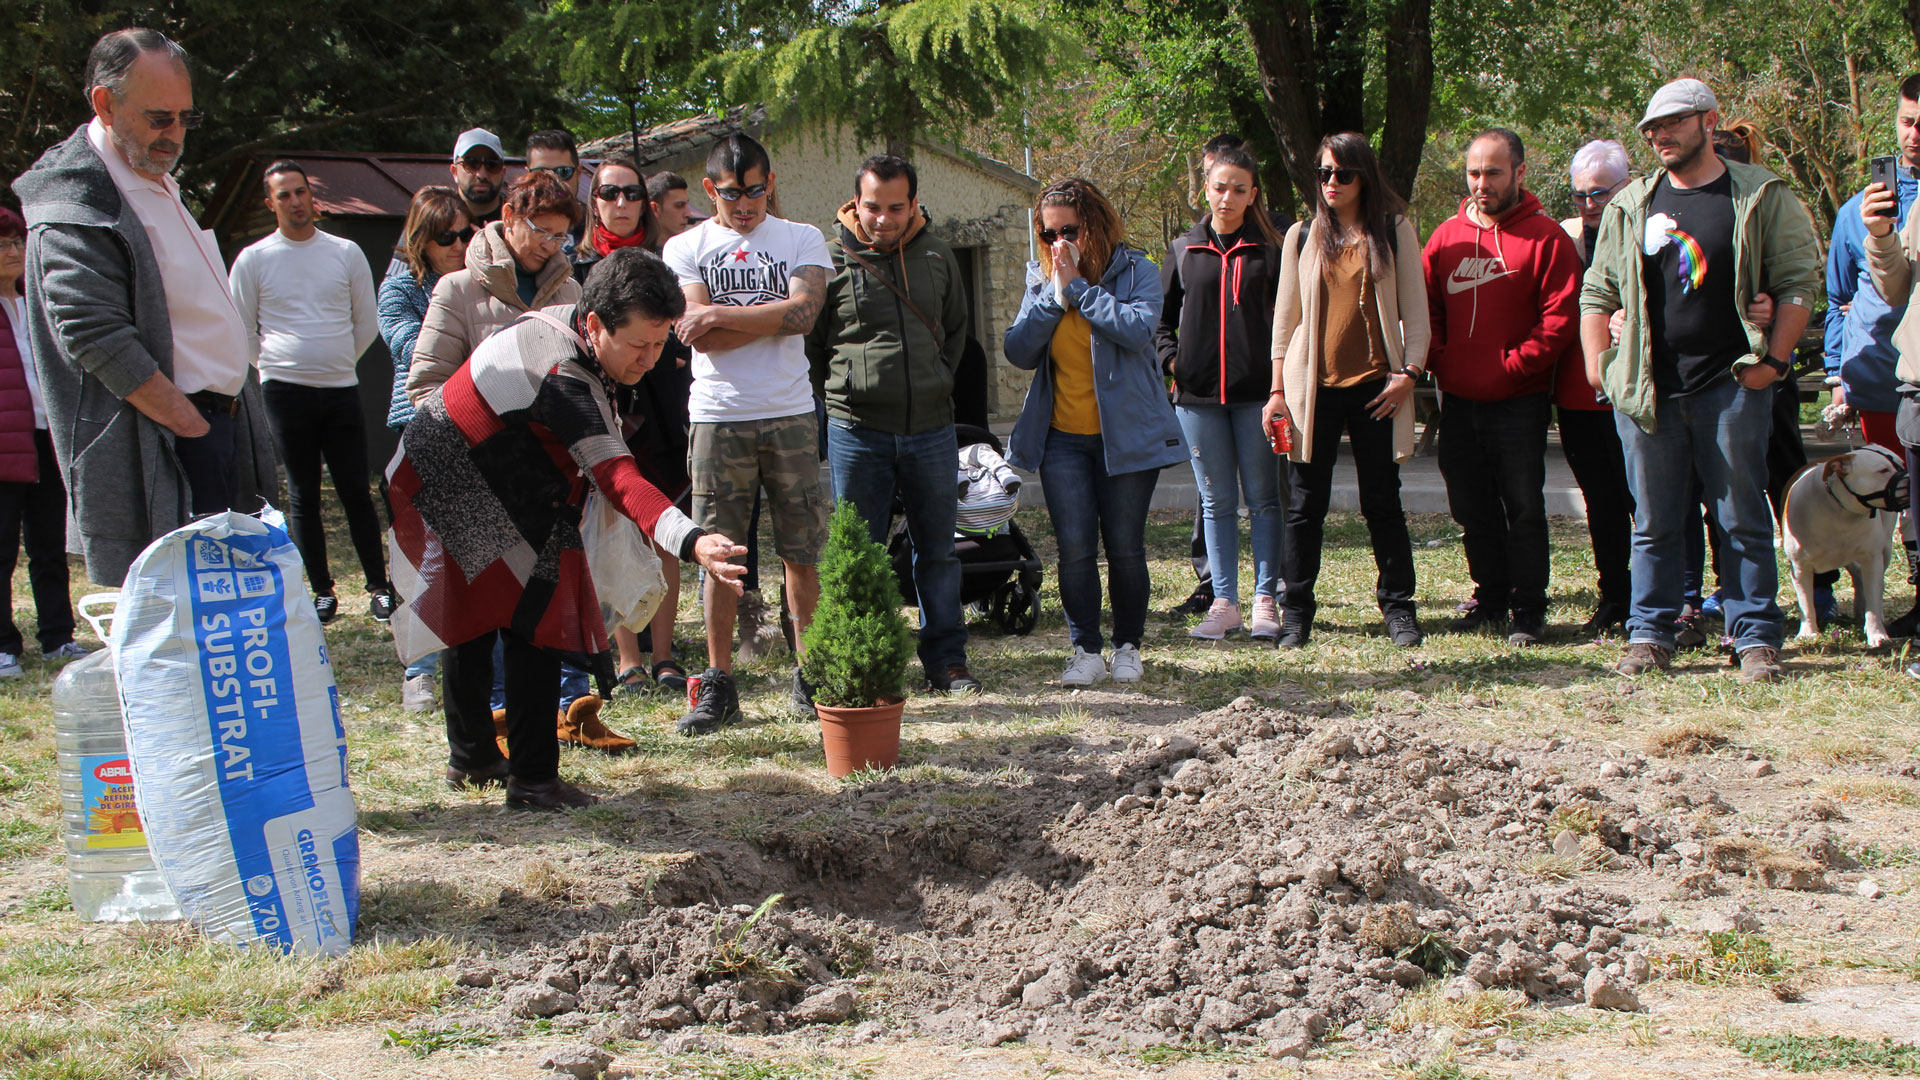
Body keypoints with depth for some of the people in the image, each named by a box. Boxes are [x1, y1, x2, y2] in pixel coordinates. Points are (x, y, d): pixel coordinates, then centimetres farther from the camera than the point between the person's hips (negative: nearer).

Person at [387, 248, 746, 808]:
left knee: (473, 617, 21)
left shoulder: (558, 321, -3)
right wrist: (691, 540, -57)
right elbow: (616, 478, -44)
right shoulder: (563, 378, -33)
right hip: (455, 486, -10)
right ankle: (532, 779, -11)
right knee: (536, 615, -12)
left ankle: (470, 757, 35)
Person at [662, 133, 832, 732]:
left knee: (803, 551, 2)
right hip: (719, 417, 0)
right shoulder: (686, 248, 7)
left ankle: (809, 675, 13)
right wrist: (775, 316, -8)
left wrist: (722, 314, -10)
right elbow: (703, 338, -7)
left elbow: (804, 311, -9)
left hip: (790, 415, 0)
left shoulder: (802, 239, 9)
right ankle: (718, 687, 5)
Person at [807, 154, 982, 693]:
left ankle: (947, 659, 16)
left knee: (938, 551, 8)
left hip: (931, 427, 3)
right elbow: (806, 341, 3)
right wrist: (842, 391, 1)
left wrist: (937, 383, 13)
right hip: (857, 430, -3)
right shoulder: (831, 259, -5)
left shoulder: (937, 256, 7)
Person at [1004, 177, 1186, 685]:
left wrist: (1078, 286, -17)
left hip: (1126, 434, -3)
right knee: (1074, 548, -3)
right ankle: (1086, 649, 8)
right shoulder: (1040, 279, 8)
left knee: (1125, 547, 3)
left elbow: (1139, 328, -22)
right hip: (1062, 438, 3)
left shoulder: (1136, 271, -4)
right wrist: (1055, 294, -11)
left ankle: (1128, 646, 17)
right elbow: (1018, 351, -2)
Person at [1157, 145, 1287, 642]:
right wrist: (1171, 359, 1)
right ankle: (1224, 602, 11)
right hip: (1198, 396, 2)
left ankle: (1266, 601, 8)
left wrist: (1282, 375, -4)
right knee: (1216, 502, 7)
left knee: (1263, 500, 3)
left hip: (1256, 393, -2)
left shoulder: (1270, 251, 3)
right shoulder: (1183, 251, 10)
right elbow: (1159, 316, 15)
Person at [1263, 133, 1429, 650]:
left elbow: (1415, 310, 5)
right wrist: (1278, 390, 5)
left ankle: (1398, 607, 13)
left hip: (1376, 387, -1)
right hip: (1314, 387, 1)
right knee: (1306, 504, 3)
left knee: (1382, 501, 3)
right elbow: (1285, 317, 11)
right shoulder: (1302, 237, 10)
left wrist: (1409, 373, -7)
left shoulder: (1395, 231, 5)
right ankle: (1296, 612, 9)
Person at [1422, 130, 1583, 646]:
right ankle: (1490, 598, 24)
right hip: (1458, 403, 5)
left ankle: (1529, 611, 5)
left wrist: (1510, 368, -14)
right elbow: (1424, 312, 14)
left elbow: (1560, 319, -10)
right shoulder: (1447, 236, 10)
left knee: (1524, 508, -2)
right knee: (1472, 509, 11)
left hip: (1519, 403, -5)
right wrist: (1438, 364, -1)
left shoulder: (1546, 237, -5)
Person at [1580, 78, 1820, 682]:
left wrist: (1772, 360, -7)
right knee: (1654, 523, 7)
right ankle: (1650, 636, 14)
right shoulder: (1631, 206, 11)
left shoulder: (1761, 198, 2)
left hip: (1733, 387, -3)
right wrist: (1597, 366, 5)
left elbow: (1799, 282, 1)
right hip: (1647, 391, 3)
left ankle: (1756, 639, 7)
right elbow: (1596, 294, 15)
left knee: (1743, 520, 1)